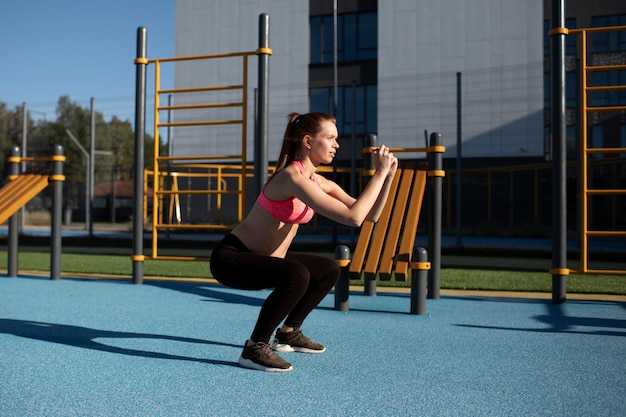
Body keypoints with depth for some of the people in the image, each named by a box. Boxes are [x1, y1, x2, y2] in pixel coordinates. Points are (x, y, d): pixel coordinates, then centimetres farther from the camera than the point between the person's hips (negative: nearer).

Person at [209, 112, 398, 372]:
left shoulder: (319, 183, 3)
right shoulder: (292, 177, -25)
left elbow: (370, 215, 4)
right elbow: (353, 217, -33)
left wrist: (387, 176, -6)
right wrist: (380, 173, -25)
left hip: (261, 257, 10)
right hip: (230, 257, -10)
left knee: (329, 270, 18)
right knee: (296, 276, -35)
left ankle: (288, 333, 28)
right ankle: (254, 348, -16)